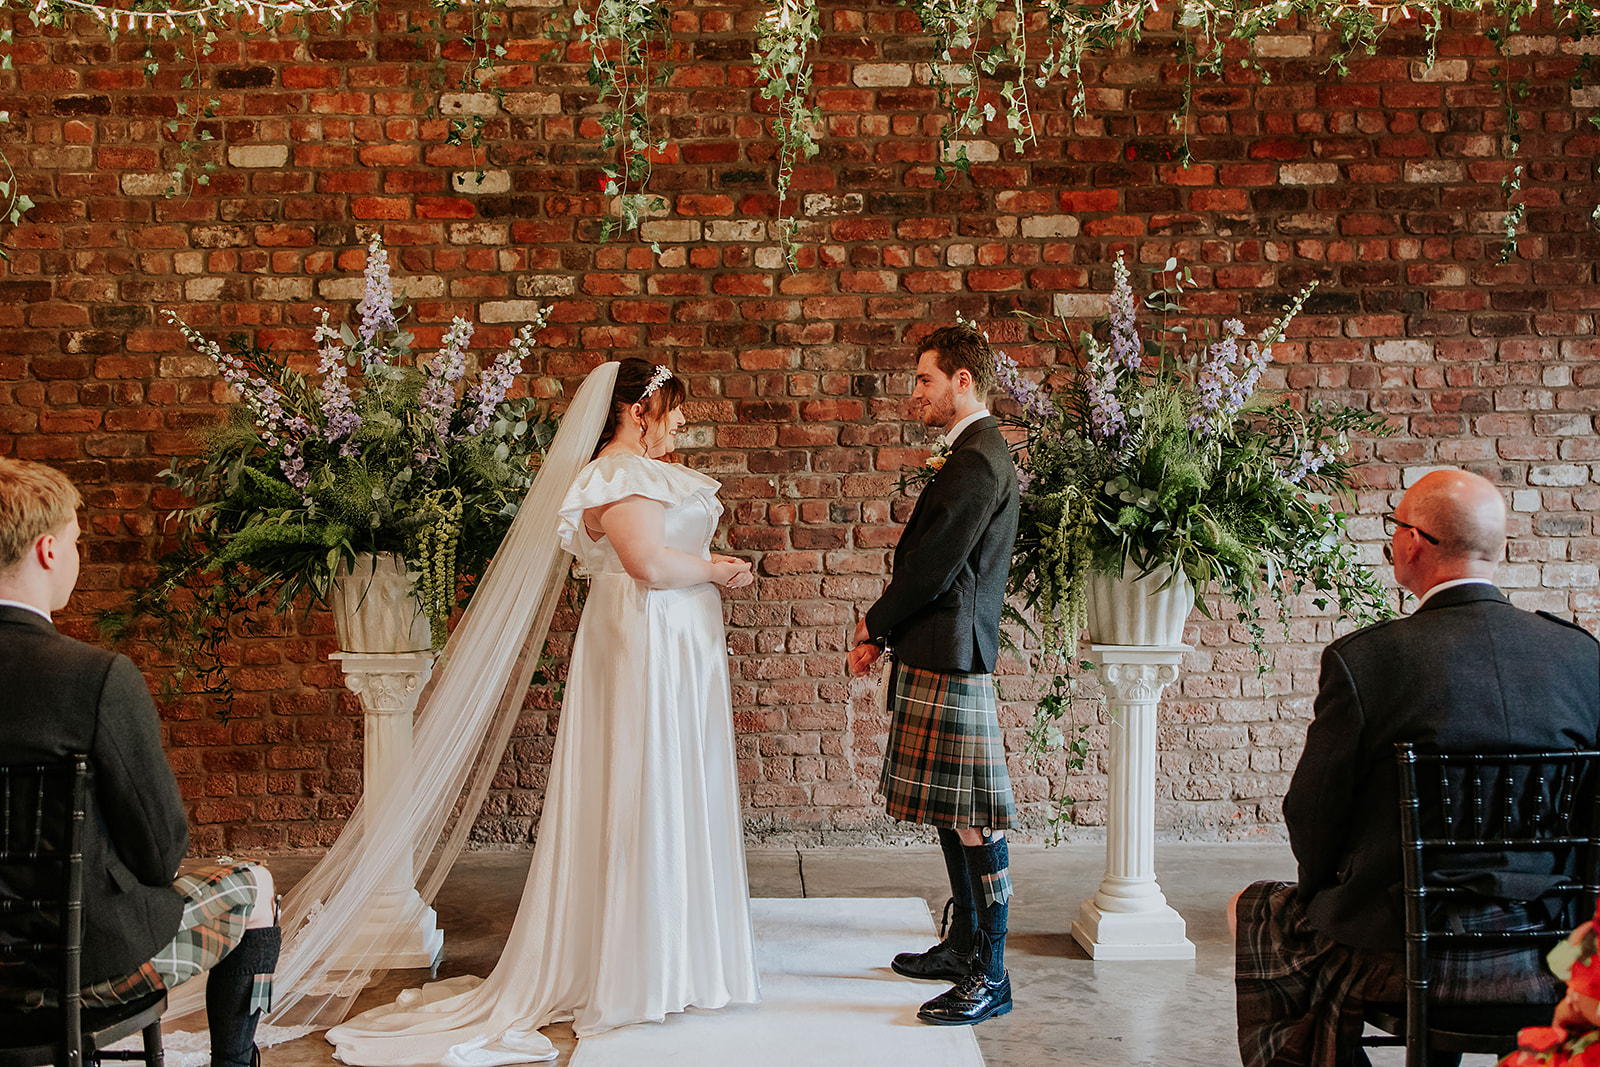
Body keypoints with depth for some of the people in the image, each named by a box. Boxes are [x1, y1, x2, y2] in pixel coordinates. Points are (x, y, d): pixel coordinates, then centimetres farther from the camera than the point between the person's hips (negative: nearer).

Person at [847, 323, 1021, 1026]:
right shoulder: (976, 454, 18)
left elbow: (932, 569, -19)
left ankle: (990, 977, 1)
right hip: (940, 653, 11)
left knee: (971, 816, -6)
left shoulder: (978, 460, -16)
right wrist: (882, 629, 13)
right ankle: (965, 943, 29)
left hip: (951, 661, -11)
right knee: (949, 809, 17)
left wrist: (874, 626, -5)